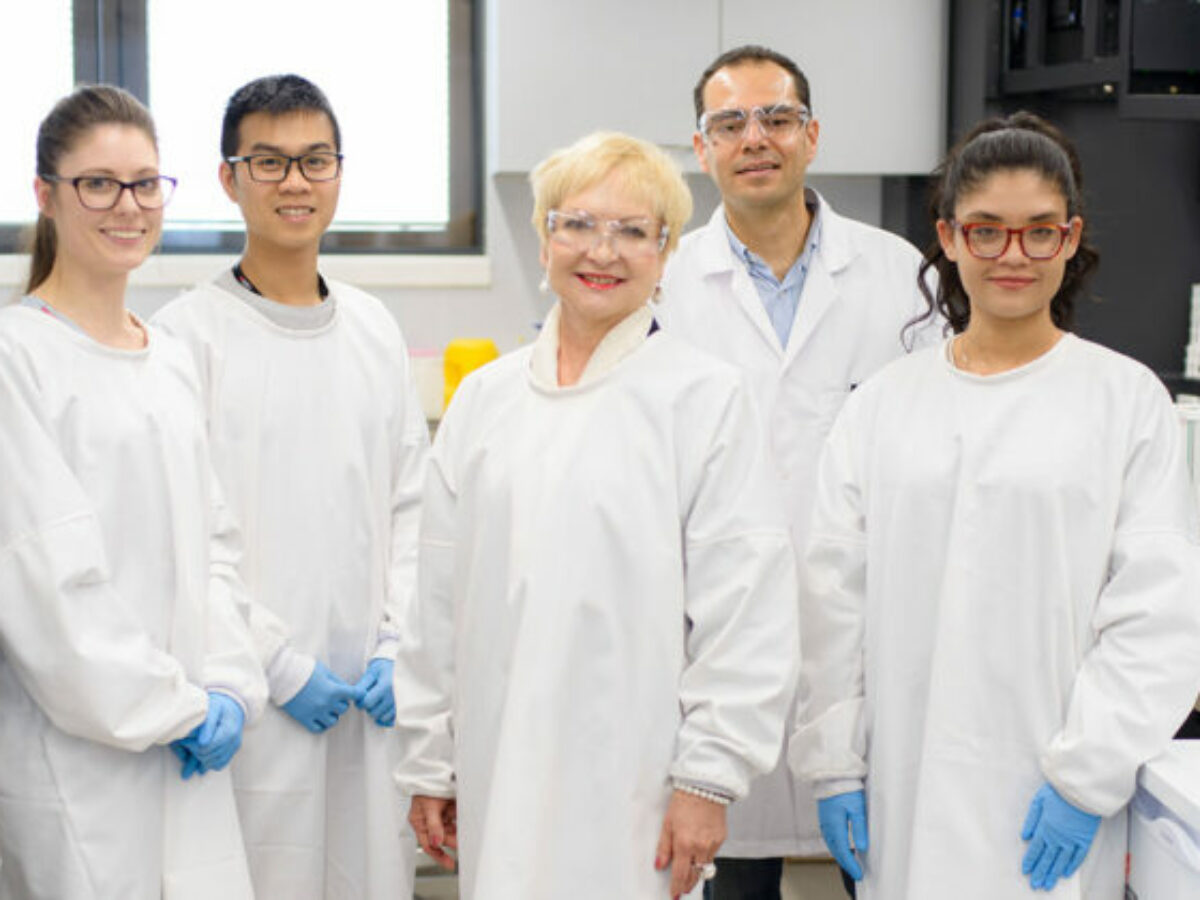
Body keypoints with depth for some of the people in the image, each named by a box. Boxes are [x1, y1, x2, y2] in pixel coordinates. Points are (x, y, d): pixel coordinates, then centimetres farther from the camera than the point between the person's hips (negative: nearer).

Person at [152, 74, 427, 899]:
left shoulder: (375, 328, 11)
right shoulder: (188, 334, -6)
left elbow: (410, 503, 12)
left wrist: (397, 645, 1)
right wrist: (279, 666, -11)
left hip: (373, 697, 5)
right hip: (254, 698, -5)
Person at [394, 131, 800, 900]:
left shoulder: (708, 397, -4)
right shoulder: (484, 397, 9)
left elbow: (749, 611, -7)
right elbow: (441, 601, 12)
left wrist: (708, 778, -10)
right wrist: (430, 763, 11)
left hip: (634, 791, -4)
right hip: (500, 775, 4)